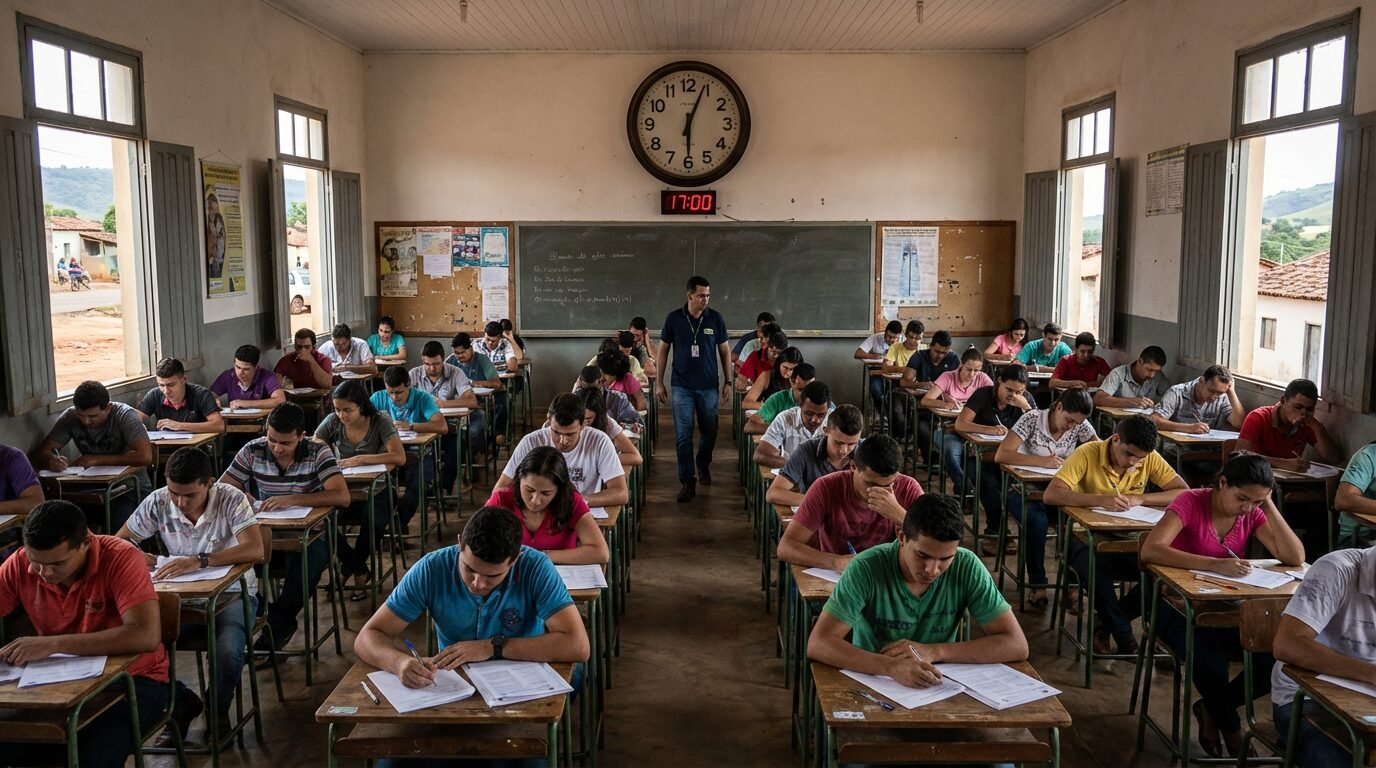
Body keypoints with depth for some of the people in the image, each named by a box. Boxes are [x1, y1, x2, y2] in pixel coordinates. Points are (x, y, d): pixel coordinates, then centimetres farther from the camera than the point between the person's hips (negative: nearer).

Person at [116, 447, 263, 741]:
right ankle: (183, 703, 7)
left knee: (228, 650, -32)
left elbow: (255, 550, -31)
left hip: (231, 593, -3)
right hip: (180, 596, 3)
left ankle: (219, 709, 5)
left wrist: (200, 560, -42)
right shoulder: (158, 502, -9)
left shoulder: (231, 500, -18)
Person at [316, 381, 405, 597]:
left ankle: (349, 567, -2)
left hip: (375, 490, -2)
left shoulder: (380, 422, -10)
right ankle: (360, 570, -4)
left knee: (374, 522, -34)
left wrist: (361, 459, -31)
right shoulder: (332, 422, 0)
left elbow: (400, 457, -22)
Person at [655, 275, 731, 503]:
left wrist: (728, 381, 4)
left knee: (709, 431, 11)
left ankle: (703, 464, 39)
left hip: (709, 386, 1)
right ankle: (688, 482, 6)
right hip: (682, 387, -1)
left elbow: (725, 351, 7)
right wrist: (659, 382, 2)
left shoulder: (715, 318, -1)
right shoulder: (673, 319, -3)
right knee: (683, 436, -3)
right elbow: (662, 350, 5)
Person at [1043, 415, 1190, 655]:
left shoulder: (1150, 458, -6)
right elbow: (1050, 495, -27)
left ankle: (1106, 626, -4)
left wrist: (1140, 498, -24)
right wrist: (1100, 499, -38)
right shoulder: (1088, 453, -17)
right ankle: (1123, 634, -10)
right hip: (1086, 535, -4)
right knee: (1097, 569, -37)